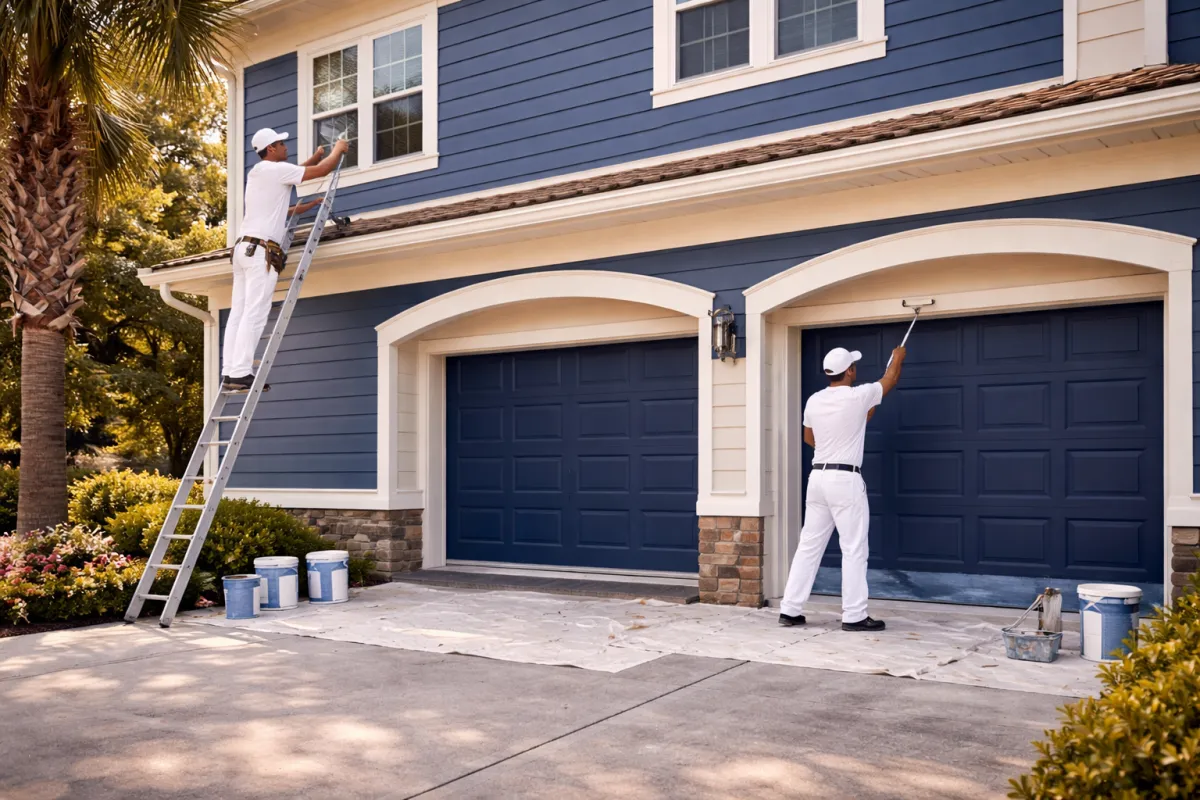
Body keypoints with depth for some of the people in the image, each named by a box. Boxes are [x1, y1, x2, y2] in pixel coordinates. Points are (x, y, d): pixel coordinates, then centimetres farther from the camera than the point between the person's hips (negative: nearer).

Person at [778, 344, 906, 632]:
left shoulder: (814, 401, 7)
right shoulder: (858, 397, -9)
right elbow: (889, 381, 10)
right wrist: (897, 357, 30)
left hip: (818, 477, 6)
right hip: (845, 479, -6)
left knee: (809, 546, 10)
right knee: (854, 549, 0)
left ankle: (790, 610, 12)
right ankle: (854, 616, 2)